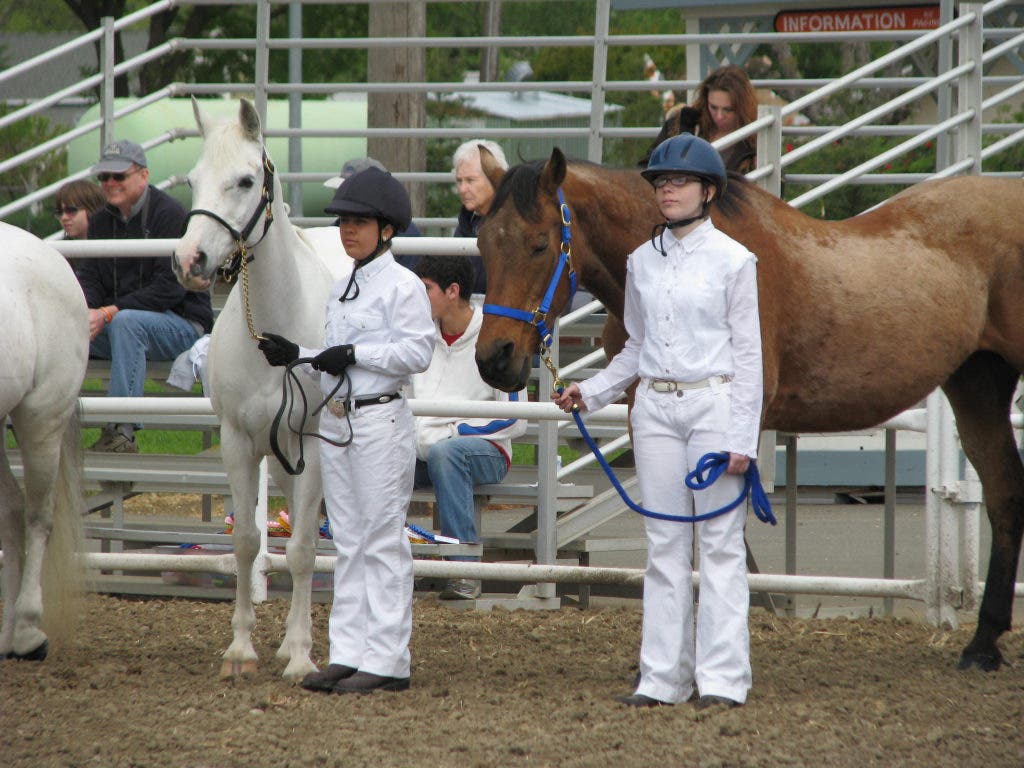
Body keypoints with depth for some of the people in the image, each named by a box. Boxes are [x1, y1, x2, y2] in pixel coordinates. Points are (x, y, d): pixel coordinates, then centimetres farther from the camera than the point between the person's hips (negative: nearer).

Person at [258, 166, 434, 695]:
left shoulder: (402, 286, -9)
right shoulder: (341, 290, 16)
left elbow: (416, 352, -16)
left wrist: (355, 354, -18)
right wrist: (296, 356, 6)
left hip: (380, 420, -8)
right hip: (335, 421, 8)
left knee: (382, 540, -6)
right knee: (348, 542, 10)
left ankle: (387, 660, -4)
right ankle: (349, 653, 13)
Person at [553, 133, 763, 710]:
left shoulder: (733, 260, -5)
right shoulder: (643, 261, 9)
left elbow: (748, 352, -5)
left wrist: (742, 439, -11)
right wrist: (592, 393, 6)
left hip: (714, 404, -5)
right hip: (656, 408, 5)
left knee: (720, 544, -3)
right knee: (665, 544, 6)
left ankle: (723, 678, -2)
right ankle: (664, 677, 8)